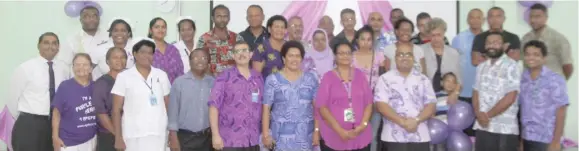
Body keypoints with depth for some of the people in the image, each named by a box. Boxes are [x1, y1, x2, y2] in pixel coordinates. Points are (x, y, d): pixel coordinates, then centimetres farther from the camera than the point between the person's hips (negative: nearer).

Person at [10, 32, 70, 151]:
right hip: (29, 124, -3)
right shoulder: (26, 67, -7)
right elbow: (13, 97, -1)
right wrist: (23, 120, 6)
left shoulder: (64, 68, 2)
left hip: (55, 123, 3)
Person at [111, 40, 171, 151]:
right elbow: (116, 110, 0)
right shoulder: (124, 77, 0)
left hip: (158, 134, 2)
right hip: (133, 136, -2)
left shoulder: (161, 75, 8)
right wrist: (118, 137, -5)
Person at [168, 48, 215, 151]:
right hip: (185, 137, -3)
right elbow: (173, 111, -4)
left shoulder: (213, 83, 2)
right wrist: (174, 137, -7)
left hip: (206, 137, 3)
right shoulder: (179, 82, -5)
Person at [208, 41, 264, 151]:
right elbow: (214, 106, -9)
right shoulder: (224, 77, -5)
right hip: (230, 141, -4)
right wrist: (215, 135, -14)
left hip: (253, 140, 4)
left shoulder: (258, 77, 8)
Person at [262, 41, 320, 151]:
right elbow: (266, 108, -1)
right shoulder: (273, 80, 0)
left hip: (305, 135, 2)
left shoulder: (311, 78, 6)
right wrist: (265, 134, -6)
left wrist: (316, 130, -1)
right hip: (282, 135, -2)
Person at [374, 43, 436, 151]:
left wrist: (416, 120, -12)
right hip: (393, 138, -3)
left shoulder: (423, 80, 11)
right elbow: (381, 105, -7)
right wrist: (402, 122, -16)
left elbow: (431, 106, 6)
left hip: (420, 137, 3)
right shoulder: (385, 79, 2)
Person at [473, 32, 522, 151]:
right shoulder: (481, 67, 12)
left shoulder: (512, 66, -8)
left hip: (505, 128, -5)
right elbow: (476, 93, 10)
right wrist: (479, 114, -8)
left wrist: (488, 115, -10)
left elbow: (510, 98, -14)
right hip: (482, 126, 6)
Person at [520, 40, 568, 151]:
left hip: (546, 140, -5)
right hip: (526, 138, 5)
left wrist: (556, 141, -11)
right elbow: (519, 108, 8)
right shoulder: (522, 79, 5)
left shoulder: (555, 79, -8)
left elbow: (561, 111, -8)